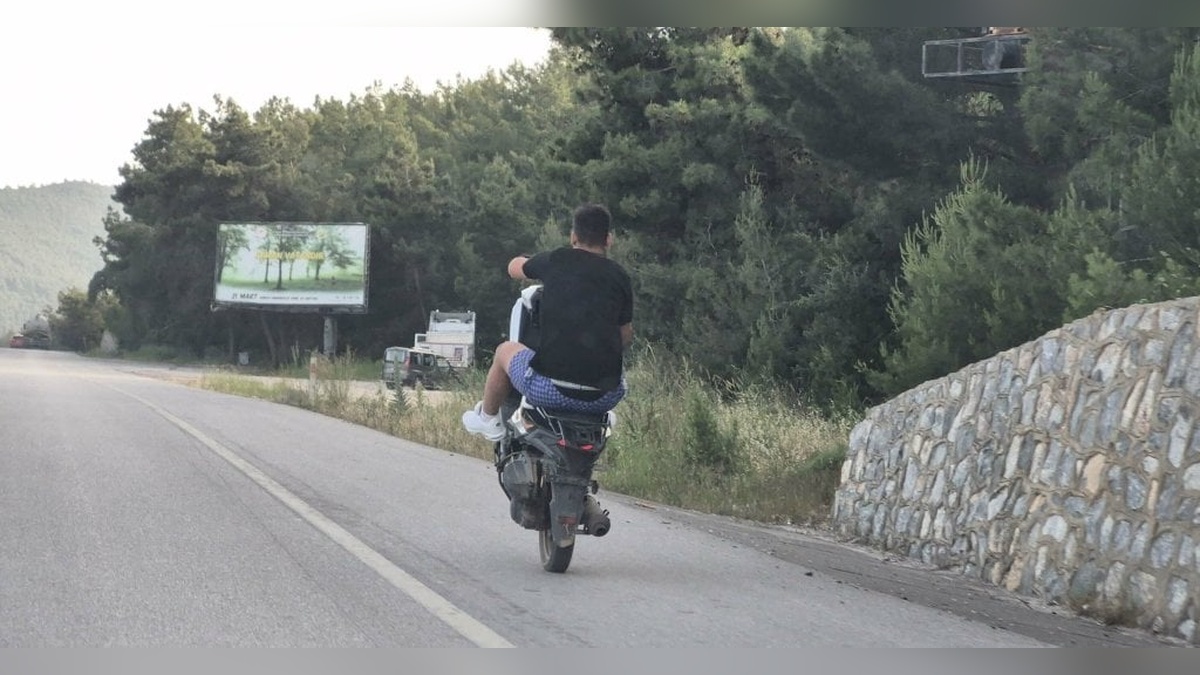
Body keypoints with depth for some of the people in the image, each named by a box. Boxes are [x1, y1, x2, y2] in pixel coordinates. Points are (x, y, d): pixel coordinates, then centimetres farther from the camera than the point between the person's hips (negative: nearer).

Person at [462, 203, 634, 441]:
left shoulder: (556, 261, 3)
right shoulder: (618, 276, 5)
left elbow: (514, 267, 24)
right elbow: (626, 337, 12)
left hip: (551, 391, -2)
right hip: (605, 399, 2)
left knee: (506, 350, 29)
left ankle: (488, 418, 48)